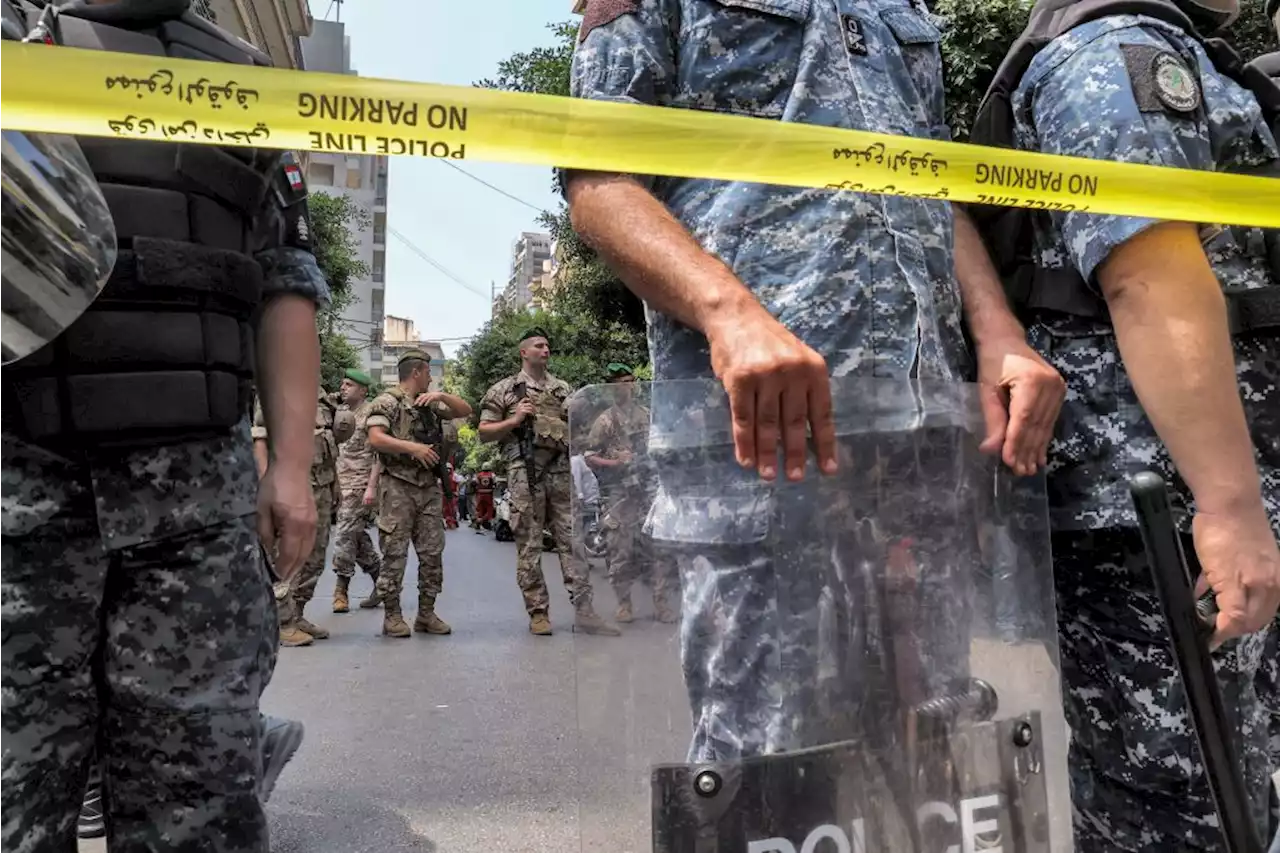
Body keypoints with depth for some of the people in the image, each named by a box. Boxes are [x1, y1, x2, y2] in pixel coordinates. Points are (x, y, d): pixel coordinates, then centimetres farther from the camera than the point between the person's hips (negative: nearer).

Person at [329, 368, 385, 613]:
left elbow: (380, 452, -13)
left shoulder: (371, 412, -7)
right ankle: (382, 580, 21)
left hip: (361, 485, -8)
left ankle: (341, 589, -1)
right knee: (358, 537, 10)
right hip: (342, 484, 8)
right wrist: (334, 484, 17)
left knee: (345, 535, -9)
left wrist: (371, 486, -19)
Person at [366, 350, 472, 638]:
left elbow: (465, 411, 17)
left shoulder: (431, 403, 18)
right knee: (395, 553, -2)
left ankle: (426, 614, 15)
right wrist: (413, 447, -21)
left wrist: (442, 395, 1)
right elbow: (376, 438, -14)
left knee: (432, 553, 7)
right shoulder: (387, 402, -2)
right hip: (398, 487, -6)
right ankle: (392, 615, 7)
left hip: (430, 487, 7)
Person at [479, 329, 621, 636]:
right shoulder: (504, 390, 6)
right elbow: (484, 432, 3)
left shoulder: (564, 389, 17)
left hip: (562, 473, 4)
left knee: (572, 541, 1)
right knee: (529, 546, 1)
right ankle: (538, 612, 10)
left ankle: (583, 611, 3)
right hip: (526, 474, -3)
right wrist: (514, 420, -10)